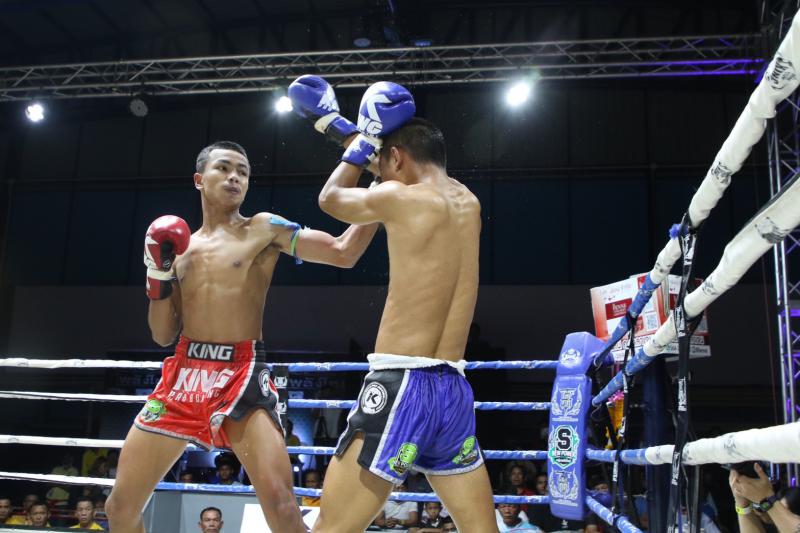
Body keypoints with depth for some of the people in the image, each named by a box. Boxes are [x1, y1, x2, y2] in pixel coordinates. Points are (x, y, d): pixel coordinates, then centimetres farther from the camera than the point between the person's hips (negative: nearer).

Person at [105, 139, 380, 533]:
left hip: (243, 375, -4)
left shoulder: (264, 230, 3)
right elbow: (164, 335, 15)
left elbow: (343, 253, -7)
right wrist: (158, 275, -1)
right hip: (183, 375, 4)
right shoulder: (180, 247, 15)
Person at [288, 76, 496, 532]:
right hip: (454, 391, 7)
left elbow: (331, 198, 14)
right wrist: (334, 122, 39)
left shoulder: (400, 198, -6)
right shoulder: (468, 204, 15)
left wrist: (368, 139, 27)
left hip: (402, 386, -7)